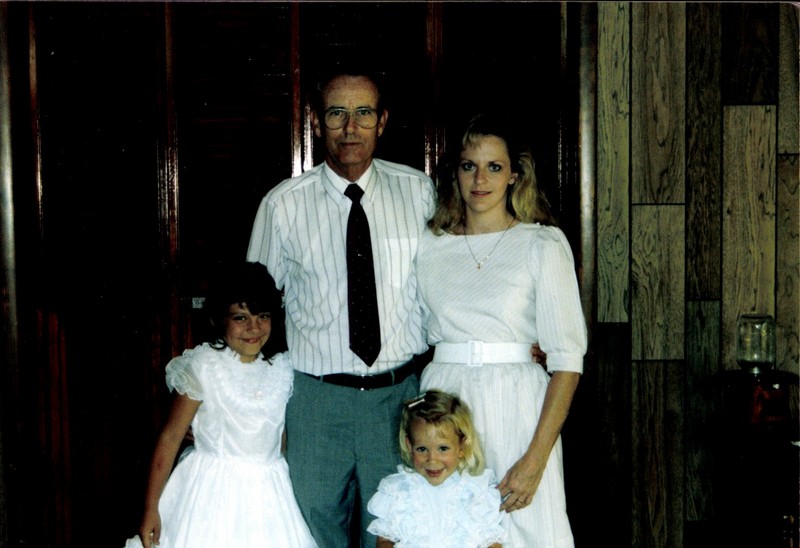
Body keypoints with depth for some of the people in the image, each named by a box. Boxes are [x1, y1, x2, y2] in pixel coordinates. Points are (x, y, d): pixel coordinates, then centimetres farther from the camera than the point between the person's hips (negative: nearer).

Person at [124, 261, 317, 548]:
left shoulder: (281, 368, 2)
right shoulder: (202, 367, -12)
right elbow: (170, 438, -10)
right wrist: (150, 510, -10)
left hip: (267, 492, 4)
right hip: (212, 490, -4)